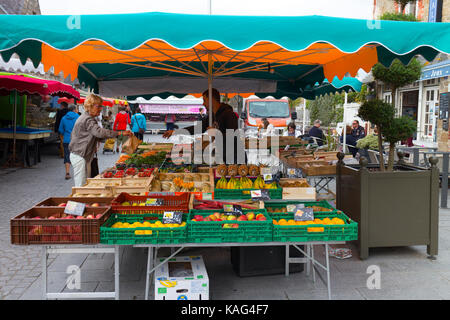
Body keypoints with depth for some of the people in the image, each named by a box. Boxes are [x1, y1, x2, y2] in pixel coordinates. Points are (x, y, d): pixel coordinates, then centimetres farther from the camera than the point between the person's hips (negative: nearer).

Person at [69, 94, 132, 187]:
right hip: (79, 156, -11)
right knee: (81, 186, -8)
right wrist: (120, 133, -38)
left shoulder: (87, 118, 16)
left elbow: (95, 135, 21)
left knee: (86, 184, 12)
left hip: (84, 155, 11)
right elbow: (99, 131, -34)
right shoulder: (87, 119, -18)